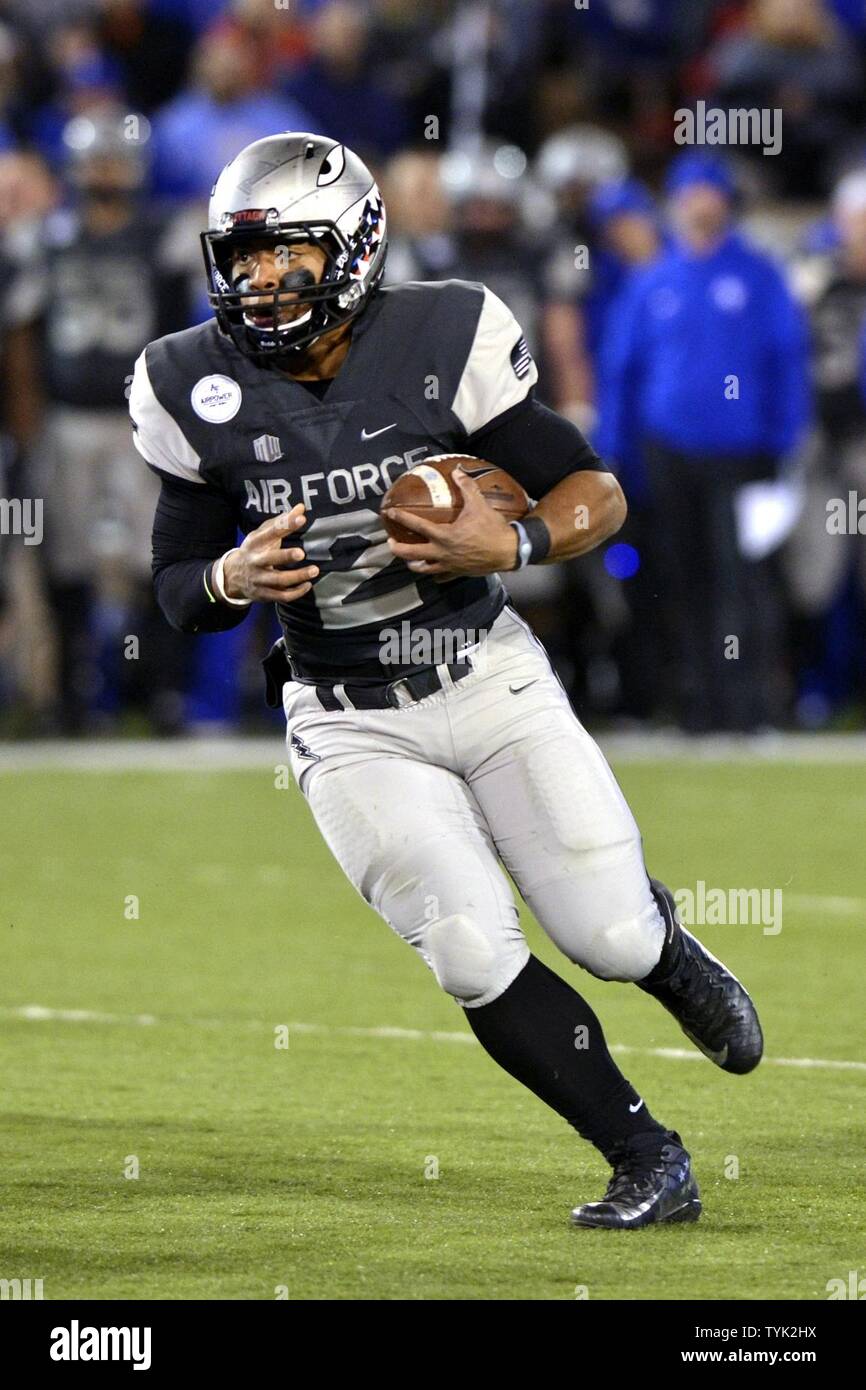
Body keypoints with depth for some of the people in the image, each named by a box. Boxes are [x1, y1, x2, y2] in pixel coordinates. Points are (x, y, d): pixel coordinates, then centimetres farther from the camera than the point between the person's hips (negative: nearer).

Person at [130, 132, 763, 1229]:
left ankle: (669, 952, 36)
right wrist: (234, 580, -19)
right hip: (352, 727, 1)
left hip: (489, 678, -1)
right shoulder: (203, 395, -6)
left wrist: (511, 545, -25)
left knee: (609, 939, -4)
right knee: (476, 962, -13)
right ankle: (648, 1163, 5)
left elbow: (598, 495, -5)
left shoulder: (441, 345, -12)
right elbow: (176, 590, 4)